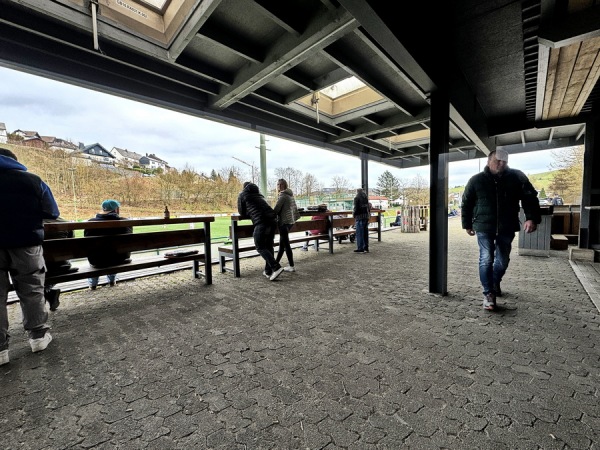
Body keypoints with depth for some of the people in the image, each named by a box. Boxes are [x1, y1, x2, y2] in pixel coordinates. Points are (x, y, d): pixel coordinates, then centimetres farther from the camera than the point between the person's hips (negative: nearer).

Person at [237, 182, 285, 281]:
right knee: (269, 246, 12)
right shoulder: (259, 194, 31)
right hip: (273, 218, 6)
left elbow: (242, 213, 17)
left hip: (261, 221, -6)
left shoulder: (242, 195, 15)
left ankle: (276, 267, -13)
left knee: (260, 247, -1)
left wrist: (249, 215, 33)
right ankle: (268, 271, 16)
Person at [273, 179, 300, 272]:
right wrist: (295, 216, 28)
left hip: (284, 221, -9)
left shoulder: (283, 195, -13)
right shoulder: (290, 195, 15)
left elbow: (276, 209, -16)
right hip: (290, 221, 9)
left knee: (286, 244, -3)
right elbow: (295, 209, 19)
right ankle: (276, 262, 28)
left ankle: (291, 266, 2)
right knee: (282, 243, 16)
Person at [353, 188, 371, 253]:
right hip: (366, 216, 7)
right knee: (365, 232, 11)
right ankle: (366, 247, 17)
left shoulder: (357, 198, -7)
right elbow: (369, 207, 14)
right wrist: (368, 214, 18)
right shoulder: (366, 198, 14)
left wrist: (354, 215, 0)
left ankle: (360, 248, -2)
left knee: (359, 233, -4)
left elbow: (356, 208, -12)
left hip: (359, 216, -7)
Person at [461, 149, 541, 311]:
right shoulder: (476, 180, -3)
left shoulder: (517, 177, 0)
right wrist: (467, 224, 5)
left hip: (507, 227, 2)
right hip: (484, 227, -2)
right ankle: (488, 293, 1)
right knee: (486, 259, -8)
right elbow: (466, 203, 4)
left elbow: (530, 198, 0)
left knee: (503, 260, 12)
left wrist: (532, 218, -15)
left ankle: (495, 283, 39)